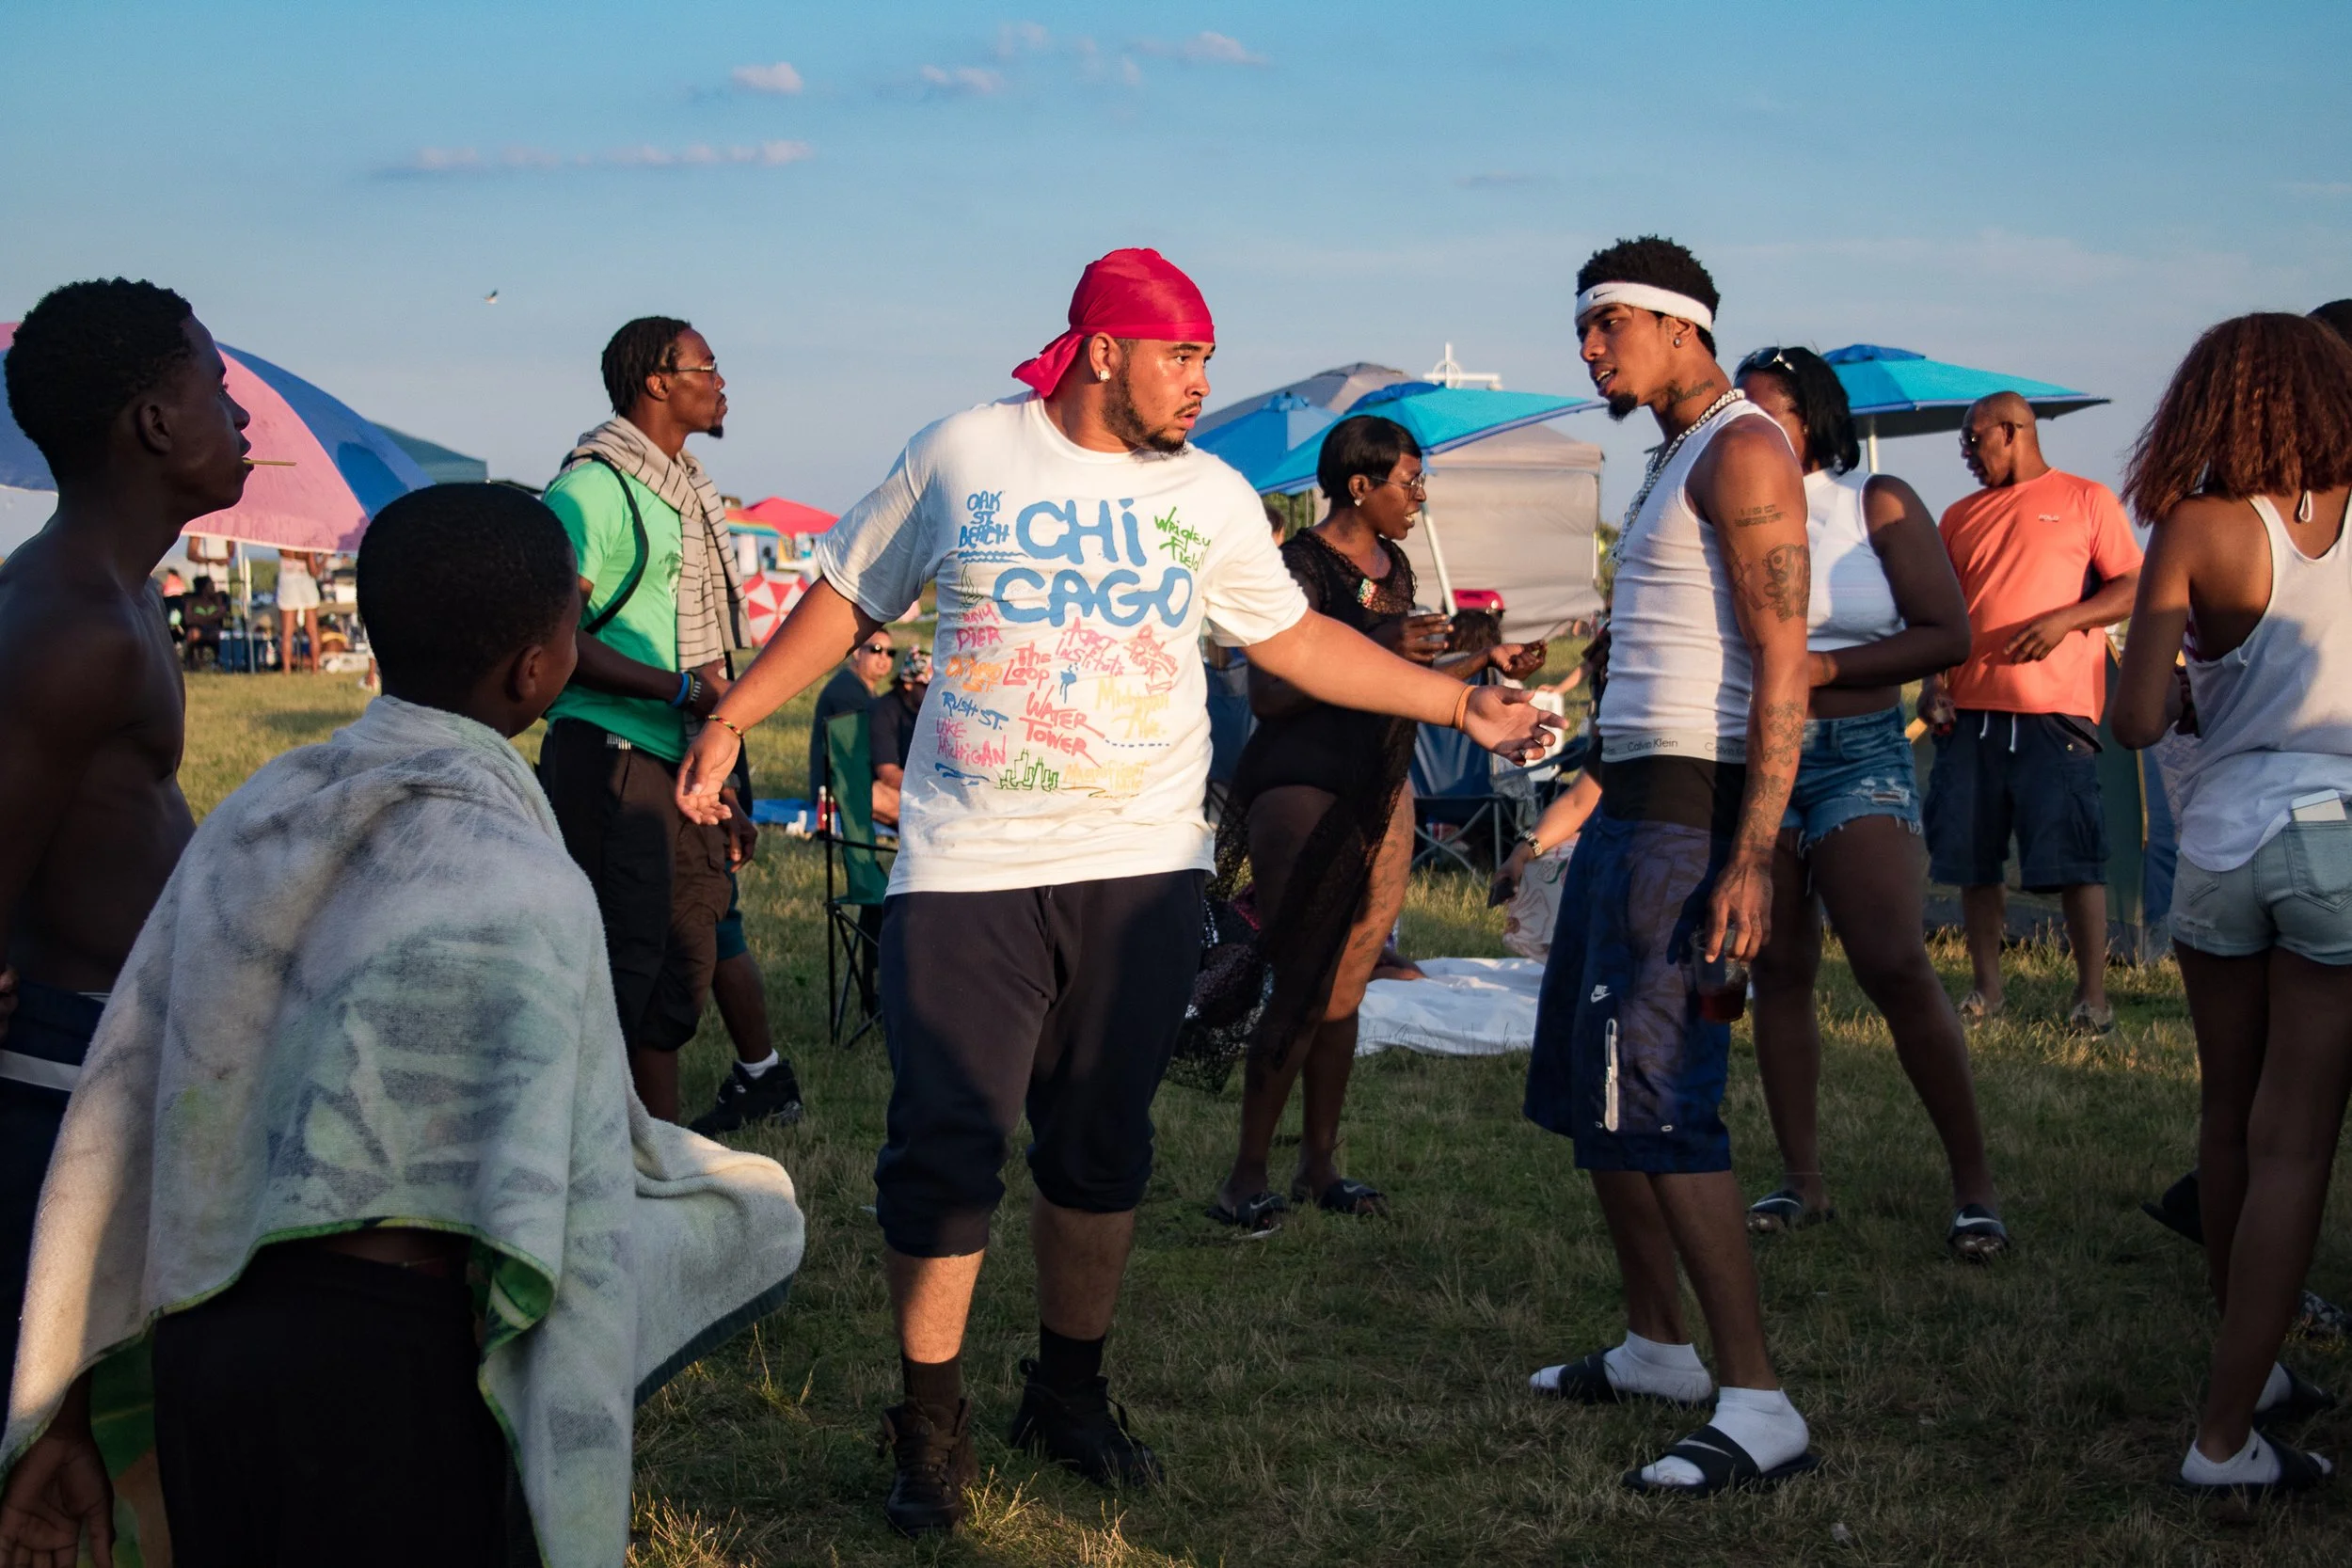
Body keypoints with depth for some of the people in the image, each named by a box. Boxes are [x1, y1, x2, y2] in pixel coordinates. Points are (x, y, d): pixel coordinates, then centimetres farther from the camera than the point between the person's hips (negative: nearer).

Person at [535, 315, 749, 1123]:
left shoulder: (689, 493, 18)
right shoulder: (593, 487, -10)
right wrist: (681, 688, -21)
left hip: (680, 758, 9)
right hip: (610, 754, -9)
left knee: (683, 958, 12)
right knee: (627, 958, -10)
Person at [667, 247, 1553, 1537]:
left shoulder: (1211, 496, 6)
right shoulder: (962, 453, 0)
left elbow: (1297, 640, 15)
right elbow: (847, 598, 8)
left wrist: (1463, 704, 12)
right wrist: (728, 722, 6)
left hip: (1141, 869, 3)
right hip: (966, 867, -3)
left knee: (1101, 1149, 11)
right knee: (944, 1150, -5)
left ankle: (1068, 1396, 28)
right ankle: (931, 1426, 10)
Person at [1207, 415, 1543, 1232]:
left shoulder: (1395, 568, 15)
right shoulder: (1302, 564, -10)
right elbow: (1270, 694, -18)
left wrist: (1484, 661, 11)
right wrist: (1373, 648, -25)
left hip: (1382, 796, 8)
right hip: (1303, 791, -8)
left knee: (1343, 991, 9)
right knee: (1302, 991, -8)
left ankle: (1318, 1163, 16)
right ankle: (1246, 1177, -1)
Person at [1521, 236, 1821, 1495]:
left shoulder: (1742, 449, -11)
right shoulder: (1676, 460, 21)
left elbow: (1782, 664, -19)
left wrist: (1751, 858, -26)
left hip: (1693, 809, -11)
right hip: (1631, 800, 11)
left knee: (1655, 1103, -15)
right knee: (1585, 1091, 15)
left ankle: (1759, 1408, -14)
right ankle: (1655, 1347, 26)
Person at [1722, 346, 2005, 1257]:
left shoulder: (1877, 503, 0)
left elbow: (1948, 634, -6)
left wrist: (1822, 667, -13)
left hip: (1858, 754, -3)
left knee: (1894, 964, -14)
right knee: (1779, 970, 5)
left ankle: (1973, 1179, -5)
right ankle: (1801, 1180, 13)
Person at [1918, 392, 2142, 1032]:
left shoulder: (2086, 499, 6)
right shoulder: (1960, 516, 19)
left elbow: (2133, 589, 1)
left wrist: (2065, 619, -14)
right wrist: (1933, 681, 3)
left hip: (2056, 712, -5)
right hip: (1969, 712, 5)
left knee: (2073, 858, -6)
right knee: (1972, 857, 4)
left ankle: (2092, 996, 0)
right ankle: (1985, 990, 13)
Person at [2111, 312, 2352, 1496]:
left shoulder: (2197, 531, -6)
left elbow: (2136, 722, -10)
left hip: (2222, 843, 1)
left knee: (2232, 1124, 17)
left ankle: (2251, 1368, 31)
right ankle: (2226, 1432, 0)